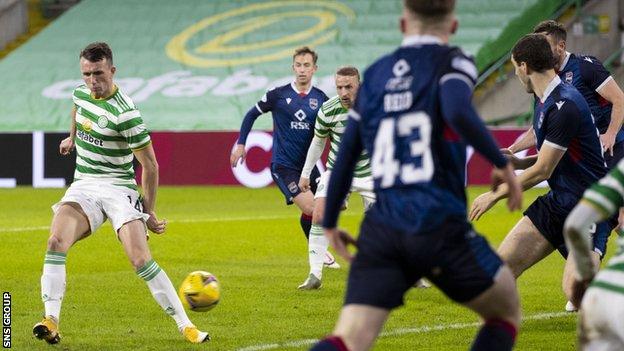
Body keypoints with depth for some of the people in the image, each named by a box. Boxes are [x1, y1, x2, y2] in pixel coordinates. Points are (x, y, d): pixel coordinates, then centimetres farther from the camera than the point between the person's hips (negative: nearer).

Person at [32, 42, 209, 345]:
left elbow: (150, 166, -11)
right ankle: (51, 322, -27)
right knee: (56, 242, -23)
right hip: (83, 188, 5)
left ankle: (185, 325, -9)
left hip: (119, 189, -5)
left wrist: (149, 212, -7)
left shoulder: (125, 114, -18)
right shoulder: (81, 93, 3)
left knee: (141, 260, -20)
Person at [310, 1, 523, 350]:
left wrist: (330, 223, 28)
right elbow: (458, 112, -21)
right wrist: (502, 164, -8)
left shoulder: (375, 75, 16)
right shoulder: (450, 62, 2)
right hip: (441, 228, -4)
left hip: (381, 231, 4)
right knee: (506, 313, 19)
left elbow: (346, 157, 18)